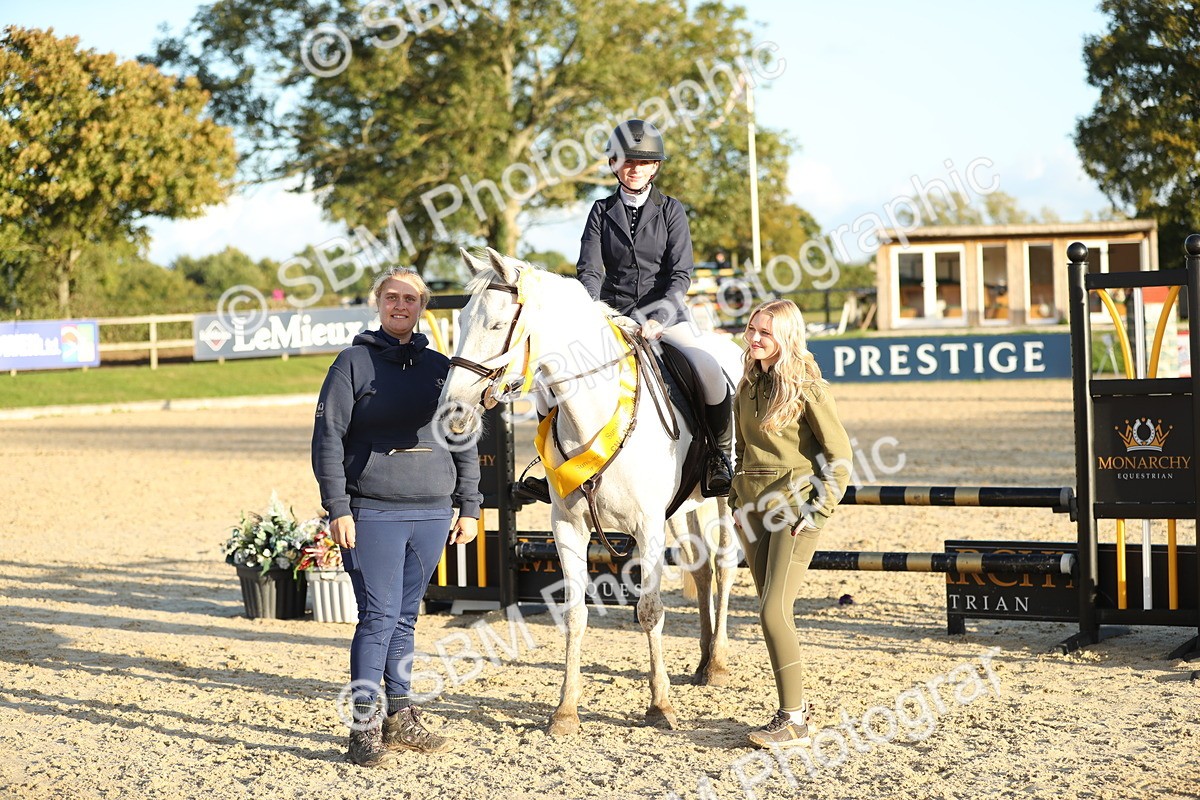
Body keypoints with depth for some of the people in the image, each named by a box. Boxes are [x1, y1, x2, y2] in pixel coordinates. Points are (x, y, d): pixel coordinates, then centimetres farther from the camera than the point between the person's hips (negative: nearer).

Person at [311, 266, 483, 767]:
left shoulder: (440, 367, 11)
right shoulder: (354, 362, -1)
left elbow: (464, 441, 15)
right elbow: (328, 438, -4)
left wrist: (469, 507, 10)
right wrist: (338, 508, -11)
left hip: (432, 513, 4)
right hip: (372, 513, -4)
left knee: (405, 618, 12)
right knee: (379, 617, -7)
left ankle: (400, 719, 21)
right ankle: (363, 729, -1)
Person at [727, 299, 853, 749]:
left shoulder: (806, 388, -10)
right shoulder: (749, 386, 11)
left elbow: (839, 455, -9)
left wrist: (818, 514, -13)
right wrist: (736, 501, 12)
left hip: (794, 508, -7)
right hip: (754, 509, 7)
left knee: (774, 611, -13)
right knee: (772, 613, 10)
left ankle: (793, 721, -7)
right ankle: (795, 705, 21)